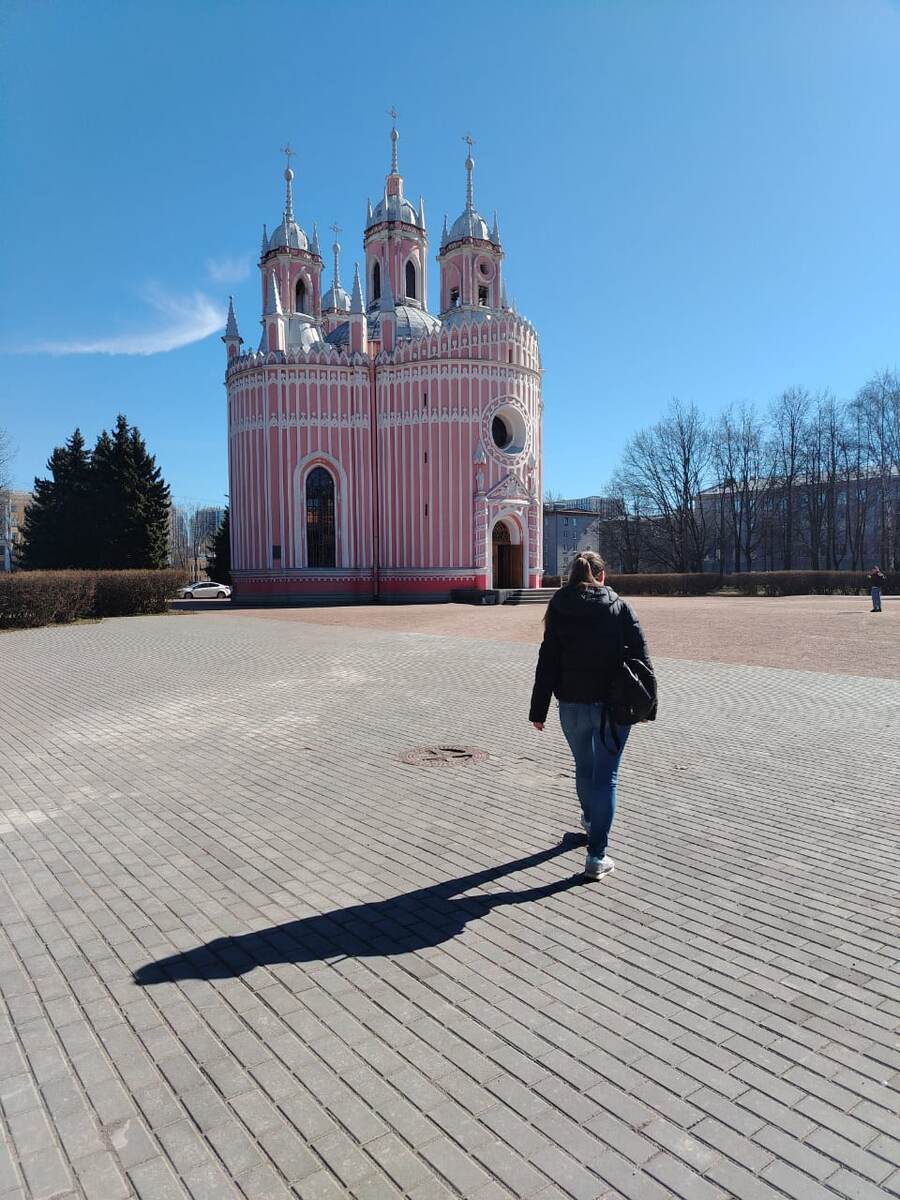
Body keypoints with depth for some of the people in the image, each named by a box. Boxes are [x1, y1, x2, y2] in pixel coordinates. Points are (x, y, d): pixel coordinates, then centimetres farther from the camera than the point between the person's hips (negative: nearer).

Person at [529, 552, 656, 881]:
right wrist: (649, 705, 5)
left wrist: (538, 710, 1)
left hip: (573, 705, 1)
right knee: (605, 776, 4)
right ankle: (596, 856, 3)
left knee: (584, 767, 22)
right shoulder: (620, 608, -2)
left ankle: (590, 819, 48)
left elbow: (548, 663, -3)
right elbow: (641, 657, -3)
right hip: (614, 705, -1)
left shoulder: (558, 610, -2)